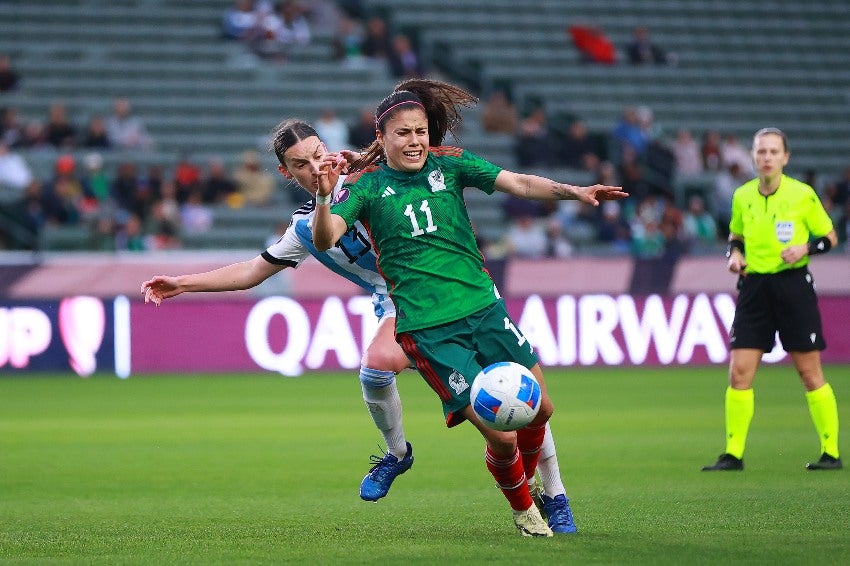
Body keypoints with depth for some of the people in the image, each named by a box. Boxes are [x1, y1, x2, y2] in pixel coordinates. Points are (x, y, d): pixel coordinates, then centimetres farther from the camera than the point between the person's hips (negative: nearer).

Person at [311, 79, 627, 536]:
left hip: (483, 307, 4)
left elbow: (518, 184, -5)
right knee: (501, 436, -9)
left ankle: (546, 492, 41)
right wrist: (324, 196, -34)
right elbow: (325, 239, -16)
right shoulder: (365, 186, -3)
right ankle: (523, 508, 20)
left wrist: (571, 191, -20)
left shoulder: (450, 165, 5)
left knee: (538, 408, 10)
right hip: (427, 330, -4)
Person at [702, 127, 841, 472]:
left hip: (793, 284, -3)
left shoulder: (802, 195, -5)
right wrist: (734, 253, 2)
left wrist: (806, 248, -15)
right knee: (739, 372, -3)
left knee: (810, 373, -1)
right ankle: (733, 454, 4)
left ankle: (831, 452, 8)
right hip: (754, 286, 3)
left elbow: (830, 236, 3)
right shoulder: (742, 196, 6)